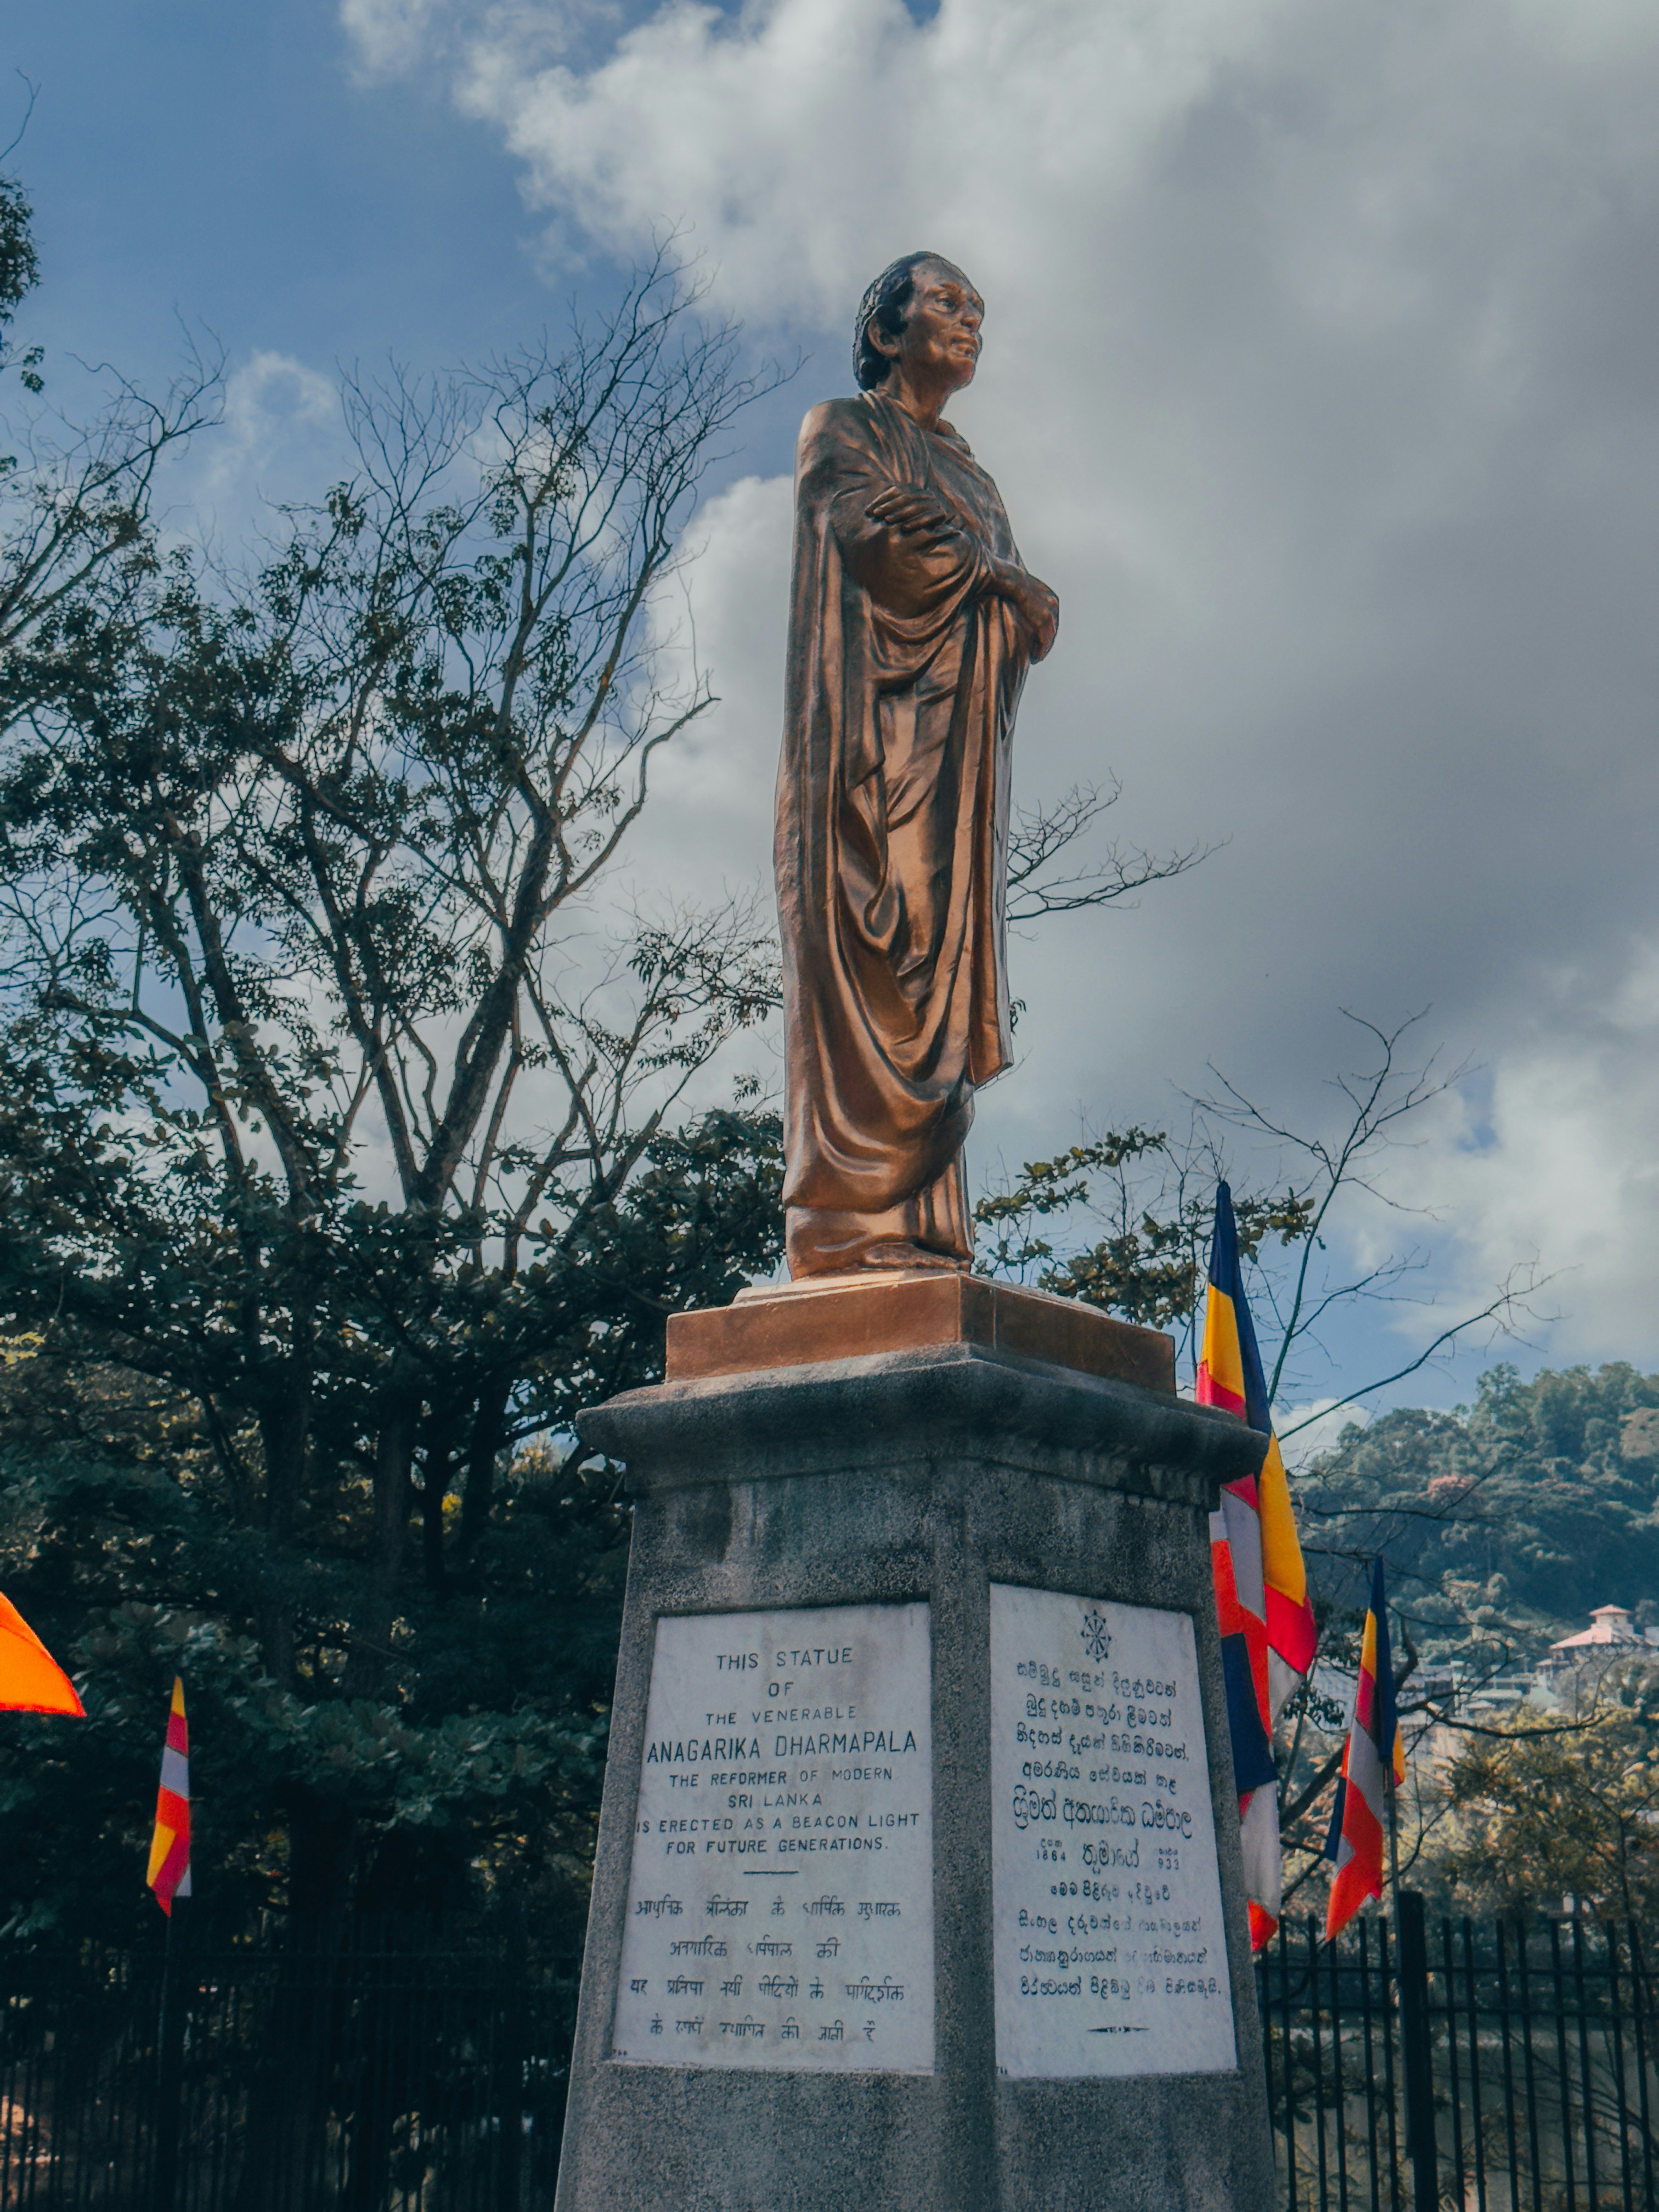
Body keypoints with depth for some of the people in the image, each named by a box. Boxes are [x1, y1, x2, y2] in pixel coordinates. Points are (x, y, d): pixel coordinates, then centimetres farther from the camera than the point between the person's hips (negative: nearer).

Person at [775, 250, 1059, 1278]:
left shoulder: (974, 476, 29)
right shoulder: (843, 430, 11)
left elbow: (1033, 621, 19)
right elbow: (876, 532, -9)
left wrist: (1022, 601, -4)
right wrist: (998, 574, 2)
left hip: (956, 756, 6)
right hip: (874, 736, -6)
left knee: (943, 974, -4)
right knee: (867, 970, -16)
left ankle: (923, 1236, -8)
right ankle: (853, 1226, -21)